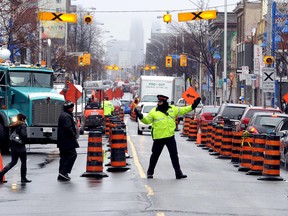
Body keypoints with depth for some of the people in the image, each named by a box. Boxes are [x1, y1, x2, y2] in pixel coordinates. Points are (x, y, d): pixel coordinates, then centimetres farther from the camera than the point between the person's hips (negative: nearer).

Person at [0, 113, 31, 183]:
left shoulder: (12, 125, 9)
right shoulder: (22, 126, -14)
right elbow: (24, 135, -25)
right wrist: (24, 141, -11)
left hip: (13, 146, 7)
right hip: (20, 146, -7)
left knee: (13, 162, 16)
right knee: (23, 162, 8)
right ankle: (23, 178, 12)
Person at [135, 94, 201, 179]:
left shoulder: (173, 109, 6)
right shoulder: (154, 111, -1)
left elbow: (183, 110, 13)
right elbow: (147, 121, -1)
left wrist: (192, 106, 7)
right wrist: (141, 117, -18)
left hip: (170, 137, 2)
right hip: (158, 138, -2)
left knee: (174, 156, 3)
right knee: (155, 156, 7)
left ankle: (178, 173, 7)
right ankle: (150, 172, 22)